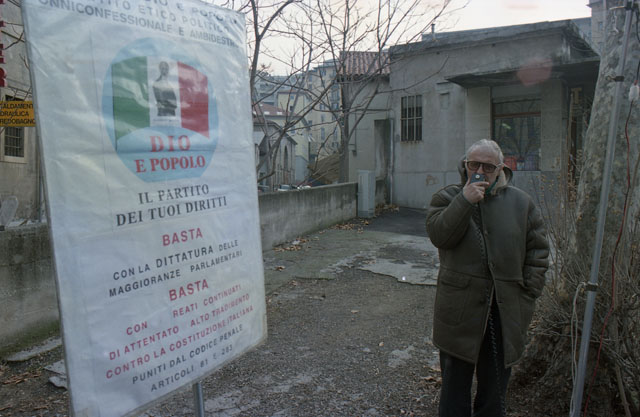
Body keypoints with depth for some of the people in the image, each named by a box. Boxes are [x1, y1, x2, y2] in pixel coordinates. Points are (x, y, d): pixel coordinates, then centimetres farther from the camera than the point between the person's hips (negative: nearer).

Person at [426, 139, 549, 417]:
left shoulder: (520, 202, 5)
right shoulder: (447, 198, 1)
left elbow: (538, 250, 7)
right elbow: (438, 235, -15)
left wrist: (529, 292, 0)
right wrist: (465, 201, -21)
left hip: (506, 311, 2)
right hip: (460, 308, -1)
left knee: (495, 384, 15)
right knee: (455, 379, 12)